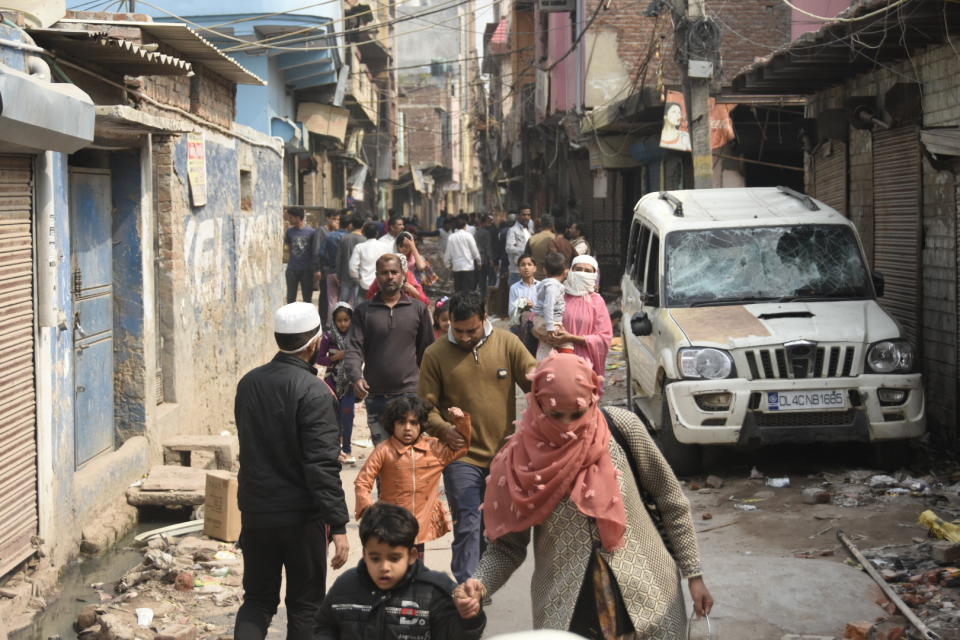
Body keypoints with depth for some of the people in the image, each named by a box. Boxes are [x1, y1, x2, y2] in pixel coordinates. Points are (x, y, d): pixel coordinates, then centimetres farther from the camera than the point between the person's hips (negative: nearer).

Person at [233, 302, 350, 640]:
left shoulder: (248, 383, 3)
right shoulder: (314, 393, -18)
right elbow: (322, 466, -22)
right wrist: (338, 525, -20)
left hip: (255, 510, 5)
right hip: (301, 515, -5)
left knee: (257, 599, 15)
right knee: (305, 605, 9)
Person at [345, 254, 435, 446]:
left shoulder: (418, 309, 6)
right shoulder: (364, 311, 5)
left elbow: (427, 350, 9)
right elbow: (354, 349, -2)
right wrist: (356, 377, -20)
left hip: (410, 394, -1)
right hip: (375, 397, 1)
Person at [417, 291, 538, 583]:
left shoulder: (507, 343, -1)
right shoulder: (435, 354, -4)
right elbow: (427, 406, -1)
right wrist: (443, 429, -20)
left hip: (504, 454, 3)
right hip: (462, 457, -3)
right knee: (468, 527, -8)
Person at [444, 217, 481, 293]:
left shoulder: (451, 237, 3)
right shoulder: (468, 235, -5)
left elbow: (448, 253, 6)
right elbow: (474, 251, -1)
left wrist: (448, 265, 20)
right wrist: (478, 261, 15)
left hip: (456, 267, 3)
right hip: (468, 267, -3)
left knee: (458, 290, 8)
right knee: (467, 290, -4)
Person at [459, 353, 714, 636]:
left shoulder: (621, 427, -9)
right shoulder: (520, 460, -8)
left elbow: (671, 502, 0)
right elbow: (508, 545, -1)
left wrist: (693, 574, 2)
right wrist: (479, 583, -20)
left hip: (648, 597, 0)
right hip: (566, 612, 0)